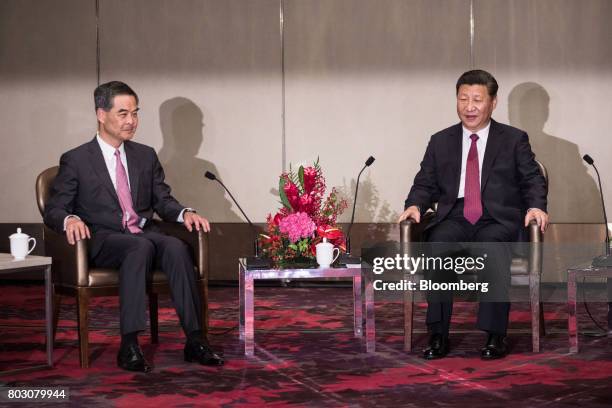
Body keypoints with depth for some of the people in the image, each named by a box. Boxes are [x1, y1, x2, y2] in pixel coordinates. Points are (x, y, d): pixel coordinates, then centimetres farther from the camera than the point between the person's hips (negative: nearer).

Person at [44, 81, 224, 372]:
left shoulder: (146, 156, 18)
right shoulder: (75, 160, 5)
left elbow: (163, 201, 17)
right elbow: (53, 210, 2)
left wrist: (185, 213, -6)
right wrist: (69, 220, -22)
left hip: (144, 235, 4)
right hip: (103, 241, -4)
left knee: (176, 246, -31)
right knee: (142, 247, -37)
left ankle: (194, 340, -34)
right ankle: (129, 346, -40)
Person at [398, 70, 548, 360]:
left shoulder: (514, 140, 13)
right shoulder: (440, 142, 19)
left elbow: (533, 180, 8)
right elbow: (425, 184, 16)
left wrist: (536, 206, -13)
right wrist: (415, 205, -5)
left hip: (498, 220, -2)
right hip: (454, 219, 2)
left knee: (493, 245, -36)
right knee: (437, 243, -32)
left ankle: (495, 336, -32)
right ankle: (437, 335, -29)